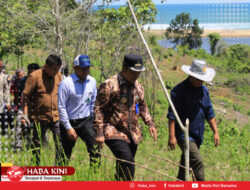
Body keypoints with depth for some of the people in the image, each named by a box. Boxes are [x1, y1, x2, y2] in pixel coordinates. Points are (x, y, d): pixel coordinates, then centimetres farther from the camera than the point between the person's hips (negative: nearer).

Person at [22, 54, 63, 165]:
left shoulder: (58, 76, 3)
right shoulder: (34, 76, -11)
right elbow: (25, 95, -8)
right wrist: (25, 114, -12)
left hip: (56, 117, 3)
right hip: (39, 118, -3)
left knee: (60, 143, -1)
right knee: (37, 144, 9)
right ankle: (36, 166, 24)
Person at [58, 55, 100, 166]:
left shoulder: (92, 82, 3)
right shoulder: (66, 83, -12)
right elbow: (61, 107, -11)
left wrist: (93, 120, 9)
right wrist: (68, 128, -12)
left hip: (86, 121, 3)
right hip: (69, 122, -3)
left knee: (94, 147, -13)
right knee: (65, 153, 6)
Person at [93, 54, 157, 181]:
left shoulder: (138, 86, 11)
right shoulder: (109, 85, -12)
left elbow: (142, 106, 25)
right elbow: (98, 109, -11)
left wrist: (150, 123, 13)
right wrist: (99, 133, -14)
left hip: (133, 134, 7)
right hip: (115, 133, -7)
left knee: (124, 166, 13)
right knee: (127, 162, -20)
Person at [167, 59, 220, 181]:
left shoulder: (204, 90, 9)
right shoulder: (179, 90, -13)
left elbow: (209, 113, 15)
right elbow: (172, 115, -14)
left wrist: (215, 132, 10)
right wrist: (172, 136, -19)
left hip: (197, 135, 7)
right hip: (183, 134, -7)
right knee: (197, 162, -18)